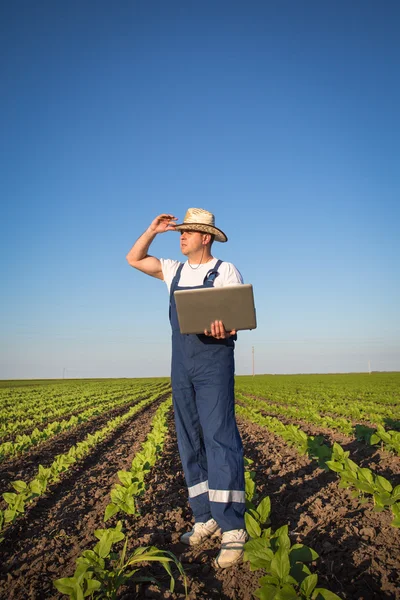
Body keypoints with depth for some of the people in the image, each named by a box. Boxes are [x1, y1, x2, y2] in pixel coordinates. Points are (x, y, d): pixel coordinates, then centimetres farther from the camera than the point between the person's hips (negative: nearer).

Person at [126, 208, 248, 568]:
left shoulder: (226, 271, 1)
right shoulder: (175, 270, 17)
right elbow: (133, 259, 22)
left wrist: (226, 326, -30)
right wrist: (154, 230, 12)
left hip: (215, 360, -6)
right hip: (182, 363, 6)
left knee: (219, 437, -13)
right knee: (190, 441, 6)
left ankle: (232, 529, -9)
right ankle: (206, 519, 15)